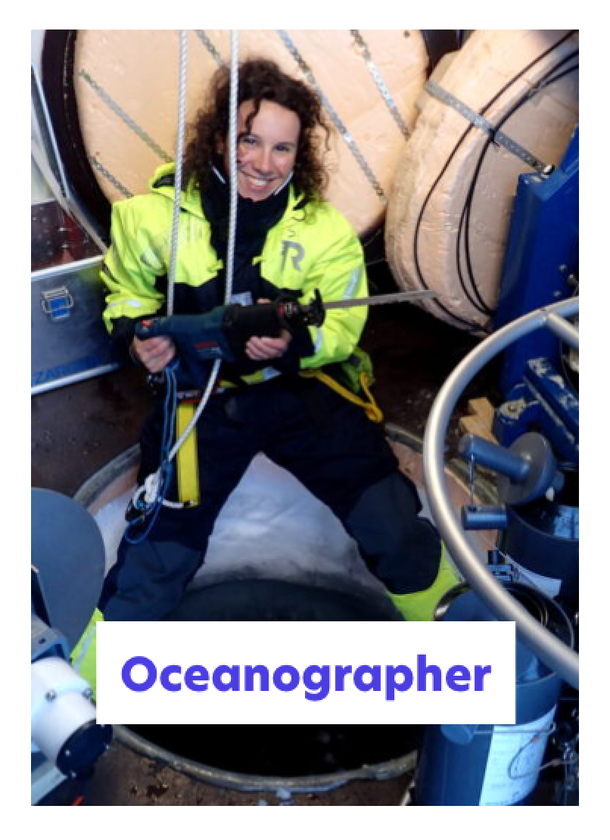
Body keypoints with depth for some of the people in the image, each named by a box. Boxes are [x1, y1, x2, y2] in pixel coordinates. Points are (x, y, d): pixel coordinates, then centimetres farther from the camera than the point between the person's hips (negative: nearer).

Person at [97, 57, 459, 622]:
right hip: (200, 398, 0)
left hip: (303, 390, 1)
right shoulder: (155, 214, -10)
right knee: (154, 562, 4)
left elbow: (343, 328, -6)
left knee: (394, 529, -4)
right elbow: (126, 293, 6)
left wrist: (295, 342, -28)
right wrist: (135, 332, -17)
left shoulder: (324, 230, -11)